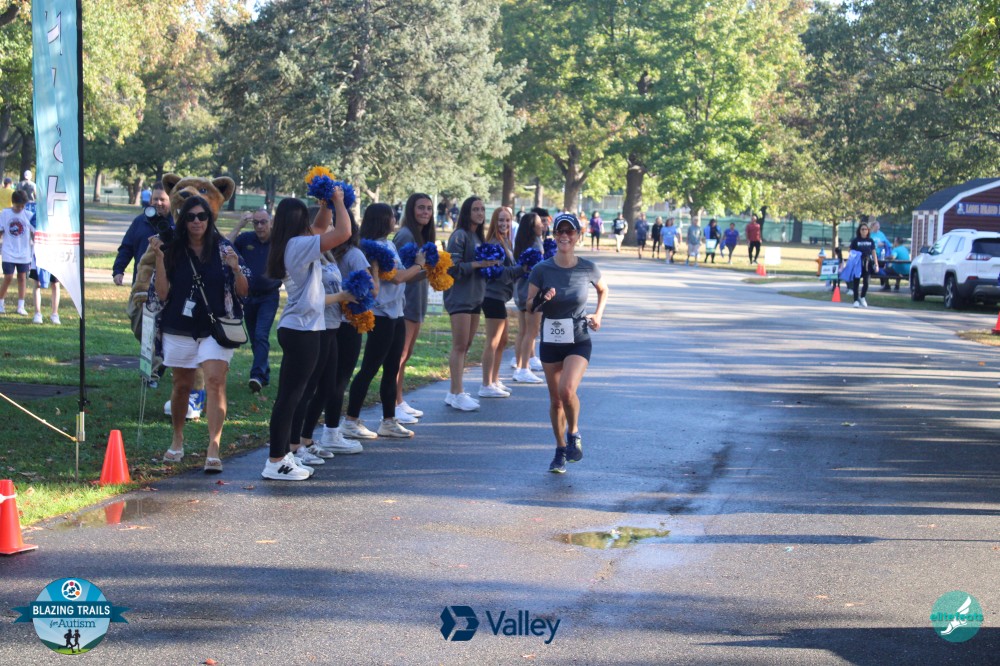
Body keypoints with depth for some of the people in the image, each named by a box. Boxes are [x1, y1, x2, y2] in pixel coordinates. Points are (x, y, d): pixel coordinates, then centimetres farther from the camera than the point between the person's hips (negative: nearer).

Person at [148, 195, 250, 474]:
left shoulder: (223, 249, 0)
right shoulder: (173, 251, 1)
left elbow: (243, 291, 0)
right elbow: (161, 294, -4)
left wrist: (236, 269, -19)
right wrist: (159, 259, -13)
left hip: (216, 328, -2)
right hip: (180, 329, 2)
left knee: (215, 382, -17)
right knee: (182, 385, 13)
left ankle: (214, 447, -21)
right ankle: (177, 440, 34)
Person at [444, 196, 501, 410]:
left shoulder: (479, 237, 15)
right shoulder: (460, 236, -11)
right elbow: (453, 267, -17)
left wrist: (490, 263, 3)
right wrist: (478, 264, -21)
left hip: (475, 296, 9)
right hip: (459, 295, -9)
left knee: (465, 346, 10)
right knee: (460, 346, -8)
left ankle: (454, 393, 16)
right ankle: (457, 393, -5)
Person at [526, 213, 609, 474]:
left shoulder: (588, 269, -6)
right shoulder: (542, 270, -7)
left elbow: (603, 290, 16)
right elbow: (530, 307, -2)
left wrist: (598, 315, 3)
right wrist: (543, 300, -23)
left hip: (579, 342, -2)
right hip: (550, 342, 2)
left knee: (567, 390, -23)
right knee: (555, 399, 9)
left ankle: (574, 433, 6)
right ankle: (561, 450, 28)